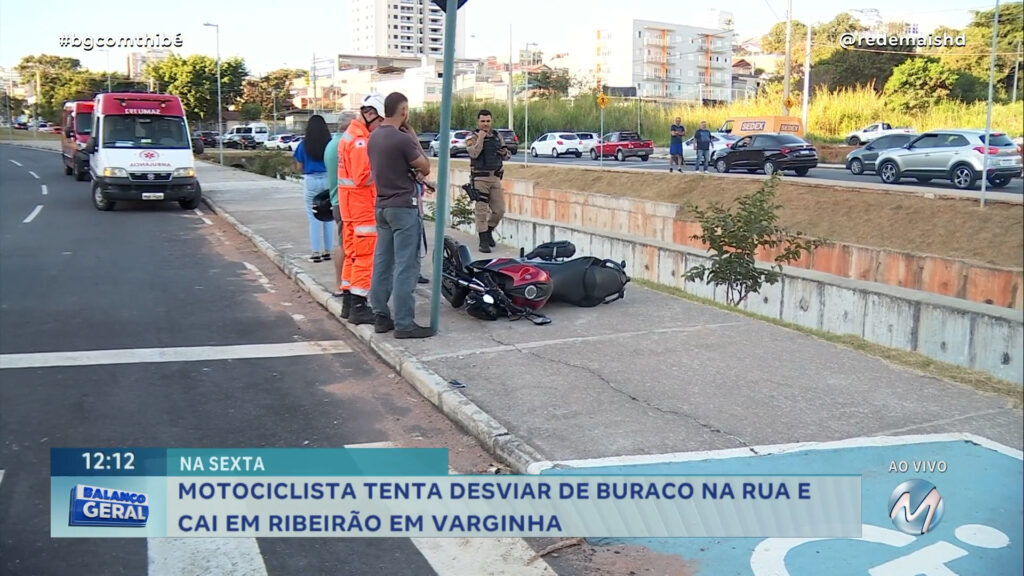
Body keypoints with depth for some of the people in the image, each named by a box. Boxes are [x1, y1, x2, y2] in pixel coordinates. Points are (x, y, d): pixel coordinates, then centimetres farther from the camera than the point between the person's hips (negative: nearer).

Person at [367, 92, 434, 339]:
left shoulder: (374, 137, 8)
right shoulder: (402, 139, -17)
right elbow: (425, 167, -5)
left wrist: (413, 174, 9)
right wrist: (414, 137, 0)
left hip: (382, 206, 9)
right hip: (404, 207, -9)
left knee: (382, 264, 11)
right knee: (405, 267, -5)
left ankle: (381, 317, 17)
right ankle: (404, 323, -4)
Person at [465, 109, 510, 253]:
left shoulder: (497, 136, 12)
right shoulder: (473, 138, -2)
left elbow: (507, 156, 21)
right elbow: (474, 153, -20)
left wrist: (505, 152, -1)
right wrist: (480, 138, -19)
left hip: (495, 178, 5)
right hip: (480, 178, -5)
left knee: (499, 210, 6)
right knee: (482, 211, -5)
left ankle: (489, 232, 29)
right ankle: (483, 241, 0)